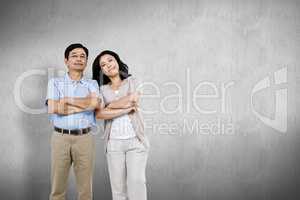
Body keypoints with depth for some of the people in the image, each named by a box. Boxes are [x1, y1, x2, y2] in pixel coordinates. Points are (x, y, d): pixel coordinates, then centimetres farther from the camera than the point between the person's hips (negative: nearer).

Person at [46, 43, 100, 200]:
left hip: (84, 138, 0)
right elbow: (52, 108, -10)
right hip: (60, 138, 0)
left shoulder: (92, 84, 8)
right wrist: (85, 104, -7)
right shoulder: (55, 82, 6)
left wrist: (67, 100, -8)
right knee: (57, 187, 8)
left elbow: (94, 103, -13)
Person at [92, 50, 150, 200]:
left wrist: (110, 105, -1)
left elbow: (133, 101, -11)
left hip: (136, 140, -1)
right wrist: (125, 109, -12)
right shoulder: (102, 89, 10)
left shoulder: (132, 81, 8)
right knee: (118, 185, 4)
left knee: (137, 182, -7)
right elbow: (99, 114, -8)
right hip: (113, 142, 2)